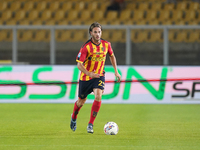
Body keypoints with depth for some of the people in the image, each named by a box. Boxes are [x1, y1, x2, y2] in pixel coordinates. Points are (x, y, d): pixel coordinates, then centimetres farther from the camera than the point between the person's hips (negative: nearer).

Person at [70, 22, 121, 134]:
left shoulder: (106, 44, -5)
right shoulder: (86, 47, -18)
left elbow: (112, 56, 16)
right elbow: (79, 64, -19)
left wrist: (116, 71, 12)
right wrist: (89, 73, -35)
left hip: (99, 76, 2)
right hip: (86, 77, -2)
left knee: (98, 96, -24)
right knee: (81, 101, 12)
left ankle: (90, 124, -16)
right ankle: (74, 117, 46)